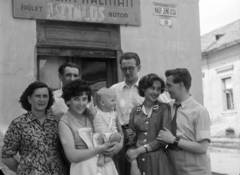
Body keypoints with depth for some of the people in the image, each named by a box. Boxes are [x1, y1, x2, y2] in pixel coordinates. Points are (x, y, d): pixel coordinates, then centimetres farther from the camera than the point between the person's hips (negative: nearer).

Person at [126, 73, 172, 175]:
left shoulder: (164, 108, -2)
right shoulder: (135, 111, 6)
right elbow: (131, 139, 3)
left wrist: (139, 150, -10)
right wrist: (133, 164, -9)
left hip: (158, 160, -2)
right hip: (138, 160, 2)